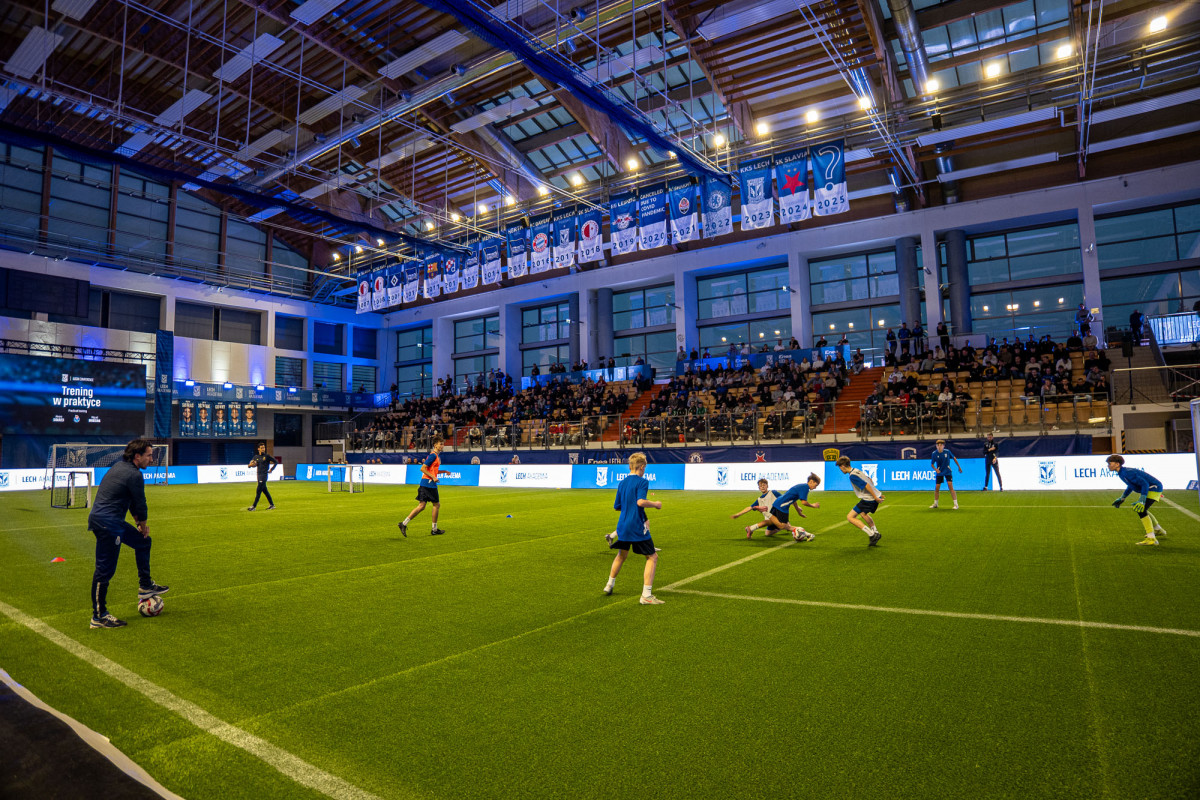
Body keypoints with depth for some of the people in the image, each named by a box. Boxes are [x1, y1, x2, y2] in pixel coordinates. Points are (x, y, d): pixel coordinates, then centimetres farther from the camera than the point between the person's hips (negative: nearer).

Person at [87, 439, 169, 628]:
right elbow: (140, 503, -10)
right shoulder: (134, 475, -18)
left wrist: (140, 523, 19)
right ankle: (98, 616, 6)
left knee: (142, 541, 21)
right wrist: (143, 524, 8)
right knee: (105, 569, -3)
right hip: (107, 523, -11)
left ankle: (145, 587, 28)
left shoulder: (120, 466, 13)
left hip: (113, 521, 11)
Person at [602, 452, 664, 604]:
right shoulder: (642, 482, -11)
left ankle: (609, 585, 40)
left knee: (621, 555, 28)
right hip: (638, 528, -7)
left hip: (623, 527, 7)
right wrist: (655, 504, -10)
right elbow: (640, 501, -25)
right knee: (652, 557, 2)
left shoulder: (621, 483, 11)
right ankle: (646, 596, -4)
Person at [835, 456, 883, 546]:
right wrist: (878, 494, 32)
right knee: (863, 514, 35)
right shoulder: (857, 471, 13)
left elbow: (866, 485, -24)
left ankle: (872, 534, -9)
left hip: (868, 499, -10)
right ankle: (875, 533, 36)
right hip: (876, 495, 10)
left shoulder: (852, 476, -18)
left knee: (850, 517, -6)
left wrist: (875, 497, -21)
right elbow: (869, 480, 23)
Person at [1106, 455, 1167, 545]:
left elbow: (1145, 484, -32)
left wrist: (1142, 500, -39)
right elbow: (1131, 485, 21)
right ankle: (1159, 530, 47)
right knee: (1141, 510, 27)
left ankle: (1151, 539, -21)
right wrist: (1122, 498, 23)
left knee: (1141, 510, -23)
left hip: (1154, 488, -11)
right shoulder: (1122, 473, 4)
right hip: (1149, 488, 11)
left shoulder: (1127, 473, -27)